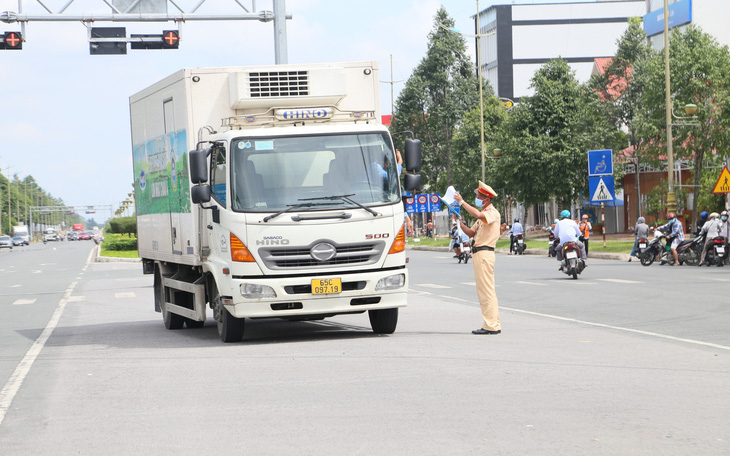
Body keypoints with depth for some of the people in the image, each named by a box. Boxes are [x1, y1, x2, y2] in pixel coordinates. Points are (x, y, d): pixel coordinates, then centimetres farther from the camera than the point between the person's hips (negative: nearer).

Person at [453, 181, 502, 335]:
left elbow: (477, 215, -30)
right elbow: (471, 233, 22)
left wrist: (462, 202, -22)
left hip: (484, 253, -11)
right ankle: (494, 325, 13)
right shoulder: (483, 214, 23)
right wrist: (459, 221, 8)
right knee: (485, 290, 11)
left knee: (486, 290, -11)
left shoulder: (493, 212, -8)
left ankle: (491, 325, -12)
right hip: (478, 253, 11)